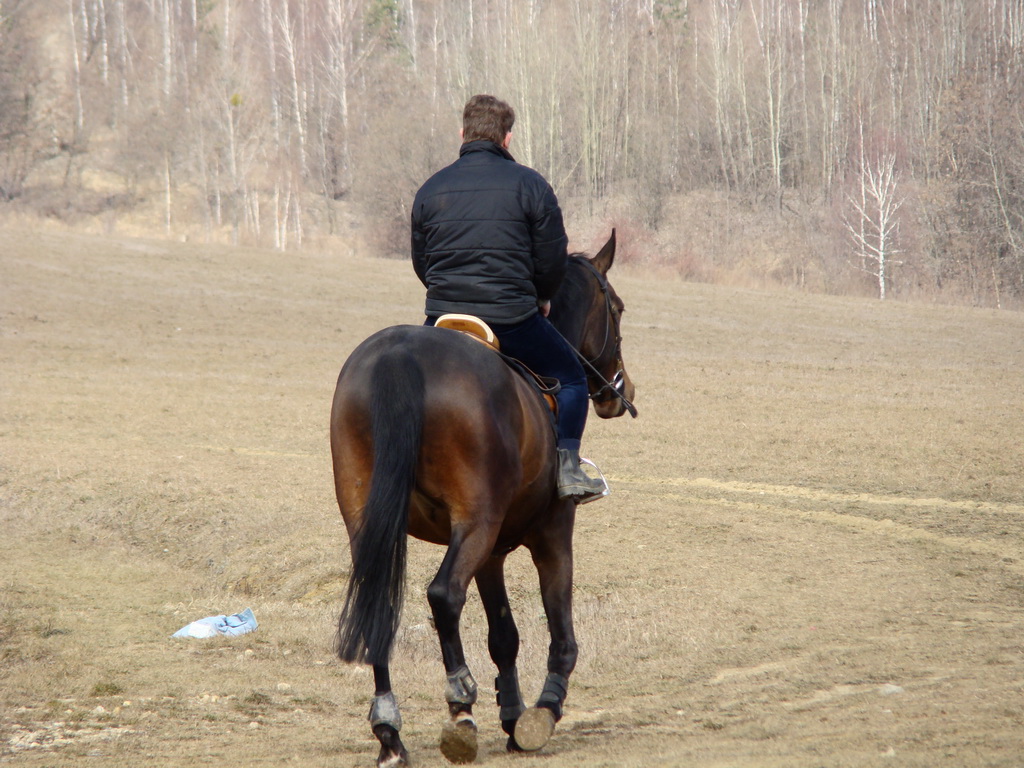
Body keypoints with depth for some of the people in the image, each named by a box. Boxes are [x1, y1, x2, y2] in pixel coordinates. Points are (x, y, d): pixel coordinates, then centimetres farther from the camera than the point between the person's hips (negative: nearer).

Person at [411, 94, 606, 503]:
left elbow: (421, 263, 15)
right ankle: (567, 466, -2)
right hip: (513, 320, -3)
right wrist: (540, 299, 18)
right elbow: (552, 259, -2)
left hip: (443, 317, 3)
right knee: (570, 377, 16)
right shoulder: (529, 184, -3)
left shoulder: (430, 189, 8)